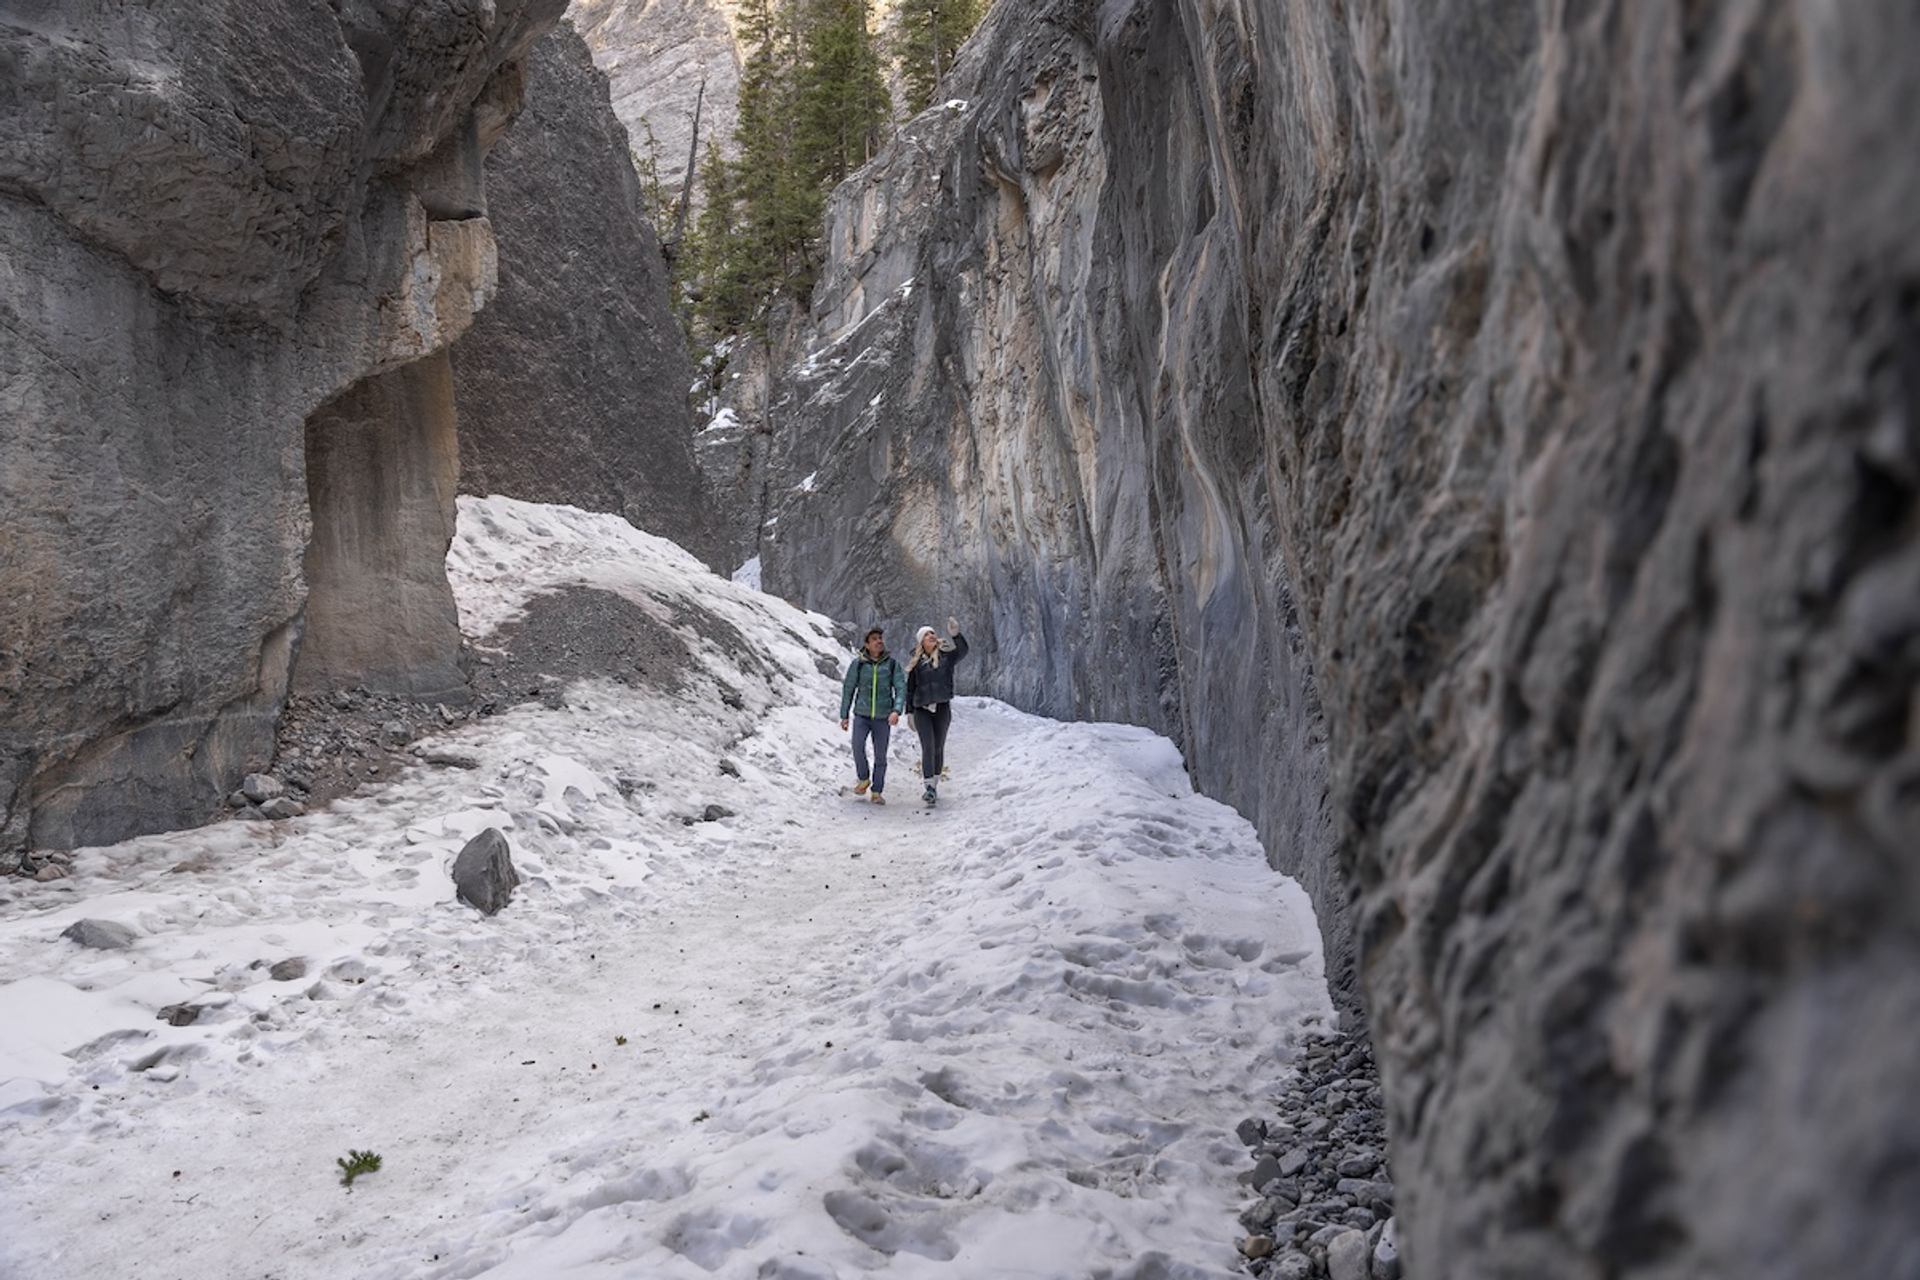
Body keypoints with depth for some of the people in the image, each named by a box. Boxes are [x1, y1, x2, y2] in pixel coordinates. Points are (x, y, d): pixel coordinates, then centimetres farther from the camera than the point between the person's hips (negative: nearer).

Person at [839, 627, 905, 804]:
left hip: (883, 717, 1)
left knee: (880, 756, 4)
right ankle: (864, 779, 5)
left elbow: (901, 688, -3)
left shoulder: (891, 663, -1)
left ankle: (877, 792, 17)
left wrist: (896, 710, -19)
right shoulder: (858, 663, -1)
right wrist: (844, 715, 7)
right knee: (858, 746, -20)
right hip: (862, 715, -1)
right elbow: (848, 689, 6)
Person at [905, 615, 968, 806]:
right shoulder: (916, 662, 6)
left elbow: (962, 651, -18)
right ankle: (929, 787, -16)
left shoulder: (946, 655, 2)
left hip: (943, 707, 0)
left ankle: (935, 785, 19)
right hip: (922, 710, 0)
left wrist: (955, 635, -35)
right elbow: (910, 688, 11)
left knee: (939, 748, 7)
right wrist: (909, 712, 8)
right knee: (928, 747, -12)